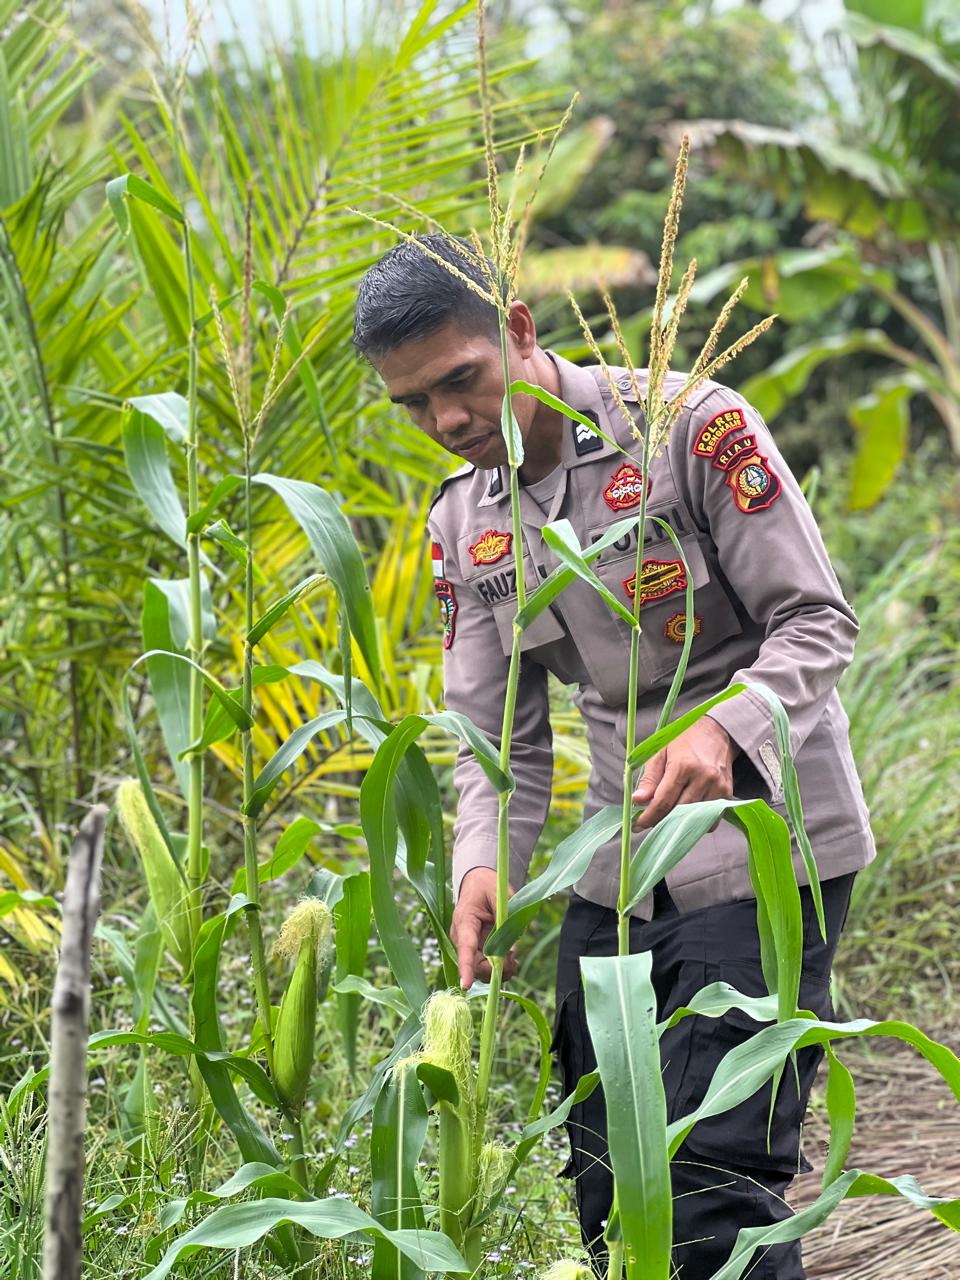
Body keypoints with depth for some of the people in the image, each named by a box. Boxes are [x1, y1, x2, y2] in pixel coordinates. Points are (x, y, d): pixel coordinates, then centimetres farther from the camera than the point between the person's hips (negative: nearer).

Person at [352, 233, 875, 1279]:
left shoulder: (694, 426, -12)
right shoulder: (462, 524, 7)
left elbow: (818, 622, -12)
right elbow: (495, 729, 7)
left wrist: (724, 729, -31)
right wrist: (484, 865, -12)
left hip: (762, 853, -6)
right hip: (617, 870, 6)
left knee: (716, 1175, -13)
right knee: (606, 1183, 10)